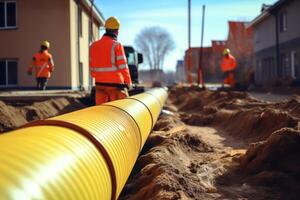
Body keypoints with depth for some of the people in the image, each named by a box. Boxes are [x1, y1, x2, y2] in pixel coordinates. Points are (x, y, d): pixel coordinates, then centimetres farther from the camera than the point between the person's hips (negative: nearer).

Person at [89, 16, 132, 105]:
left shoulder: (94, 46, 6)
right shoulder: (116, 45, -10)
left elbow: (92, 67, 10)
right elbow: (123, 67, -11)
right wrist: (128, 82, 0)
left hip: (100, 84, 5)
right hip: (115, 84, -5)